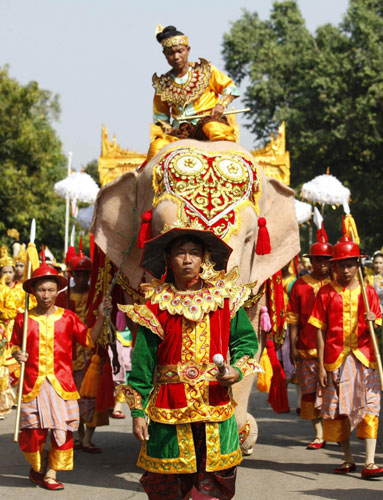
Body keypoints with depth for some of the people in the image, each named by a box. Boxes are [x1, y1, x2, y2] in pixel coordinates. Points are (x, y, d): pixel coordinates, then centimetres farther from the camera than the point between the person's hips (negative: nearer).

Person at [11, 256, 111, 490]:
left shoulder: (67, 317, 5)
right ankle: (37, 466, 27)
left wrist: (101, 317, -7)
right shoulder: (24, 319, 2)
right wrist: (18, 355, -8)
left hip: (61, 382, 1)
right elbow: (15, 345, 13)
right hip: (33, 383, -1)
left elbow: (89, 338, 3)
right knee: (33, 431, -1)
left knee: (63, 429, -3)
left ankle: (51, 473, 12)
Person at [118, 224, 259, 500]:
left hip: (216, 407, 2)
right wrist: (138, 411, -2)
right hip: (169, 410, -1)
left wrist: (238, 370, -5)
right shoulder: (157, 306, -1)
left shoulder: (225, 298, 5)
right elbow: (142, 363, 1)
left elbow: (247, 339, 14)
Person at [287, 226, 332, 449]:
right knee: (311, 392, 2)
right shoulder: (300, 285, 6)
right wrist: (293, 347, 1)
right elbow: (294, 318, 6)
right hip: (307, 349, 1)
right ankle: (319, 435, 10)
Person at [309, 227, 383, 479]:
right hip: (335, 358, 0)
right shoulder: (326, 292, 3)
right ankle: (349, 460, 18)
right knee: (338, 409, 5)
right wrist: (321, 365, -3)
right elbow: (320, 331, 2)